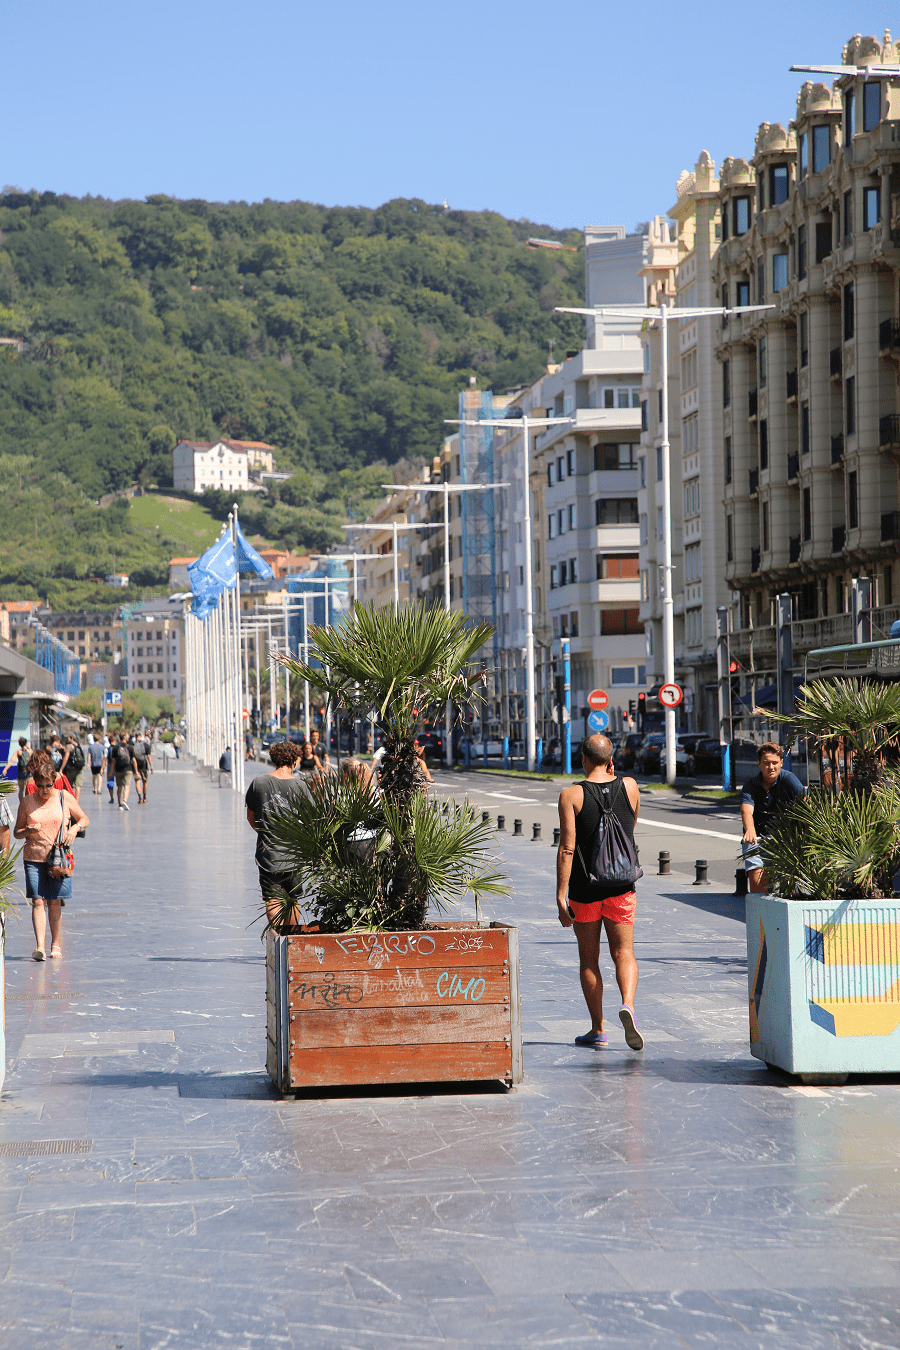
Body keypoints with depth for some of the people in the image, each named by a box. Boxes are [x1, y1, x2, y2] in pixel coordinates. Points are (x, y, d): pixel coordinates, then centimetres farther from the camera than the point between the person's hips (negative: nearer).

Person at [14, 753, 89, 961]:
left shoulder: (65, 798, 3)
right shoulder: (27, 802, 4)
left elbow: (84, 819, 12)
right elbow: (17, 832, 8)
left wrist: (75, 828, -9)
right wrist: (29, 831, -13)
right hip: (34, 858, 0)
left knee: (55, 902, 4)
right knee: (38, 901, -9)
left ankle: (55, 944, 17)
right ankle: (40, 946, -15)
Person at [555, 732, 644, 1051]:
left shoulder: (571, 795, -8)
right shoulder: (629, 787, 2)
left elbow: (566, 849, -14)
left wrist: (560, 896, -13)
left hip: (584, 889, -2)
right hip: (621, 887, 2)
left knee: (588, 958, 10)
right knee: (623, 953, 5)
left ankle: (598, 1029, 13)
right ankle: (628, 1004, -23)